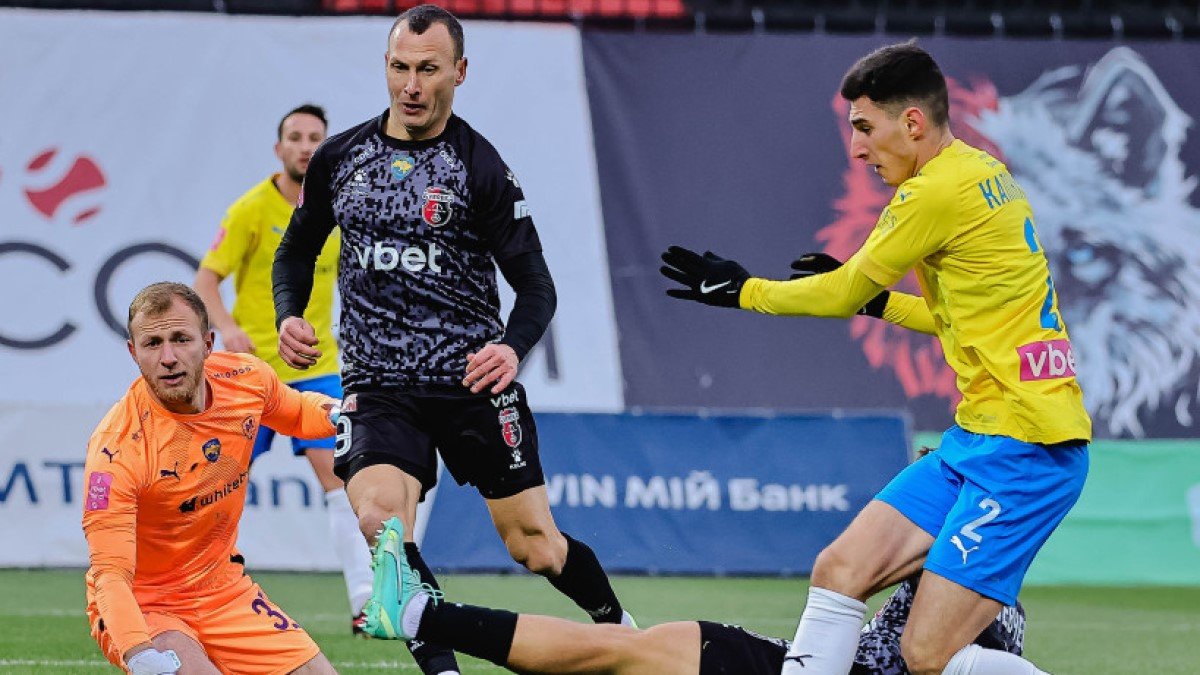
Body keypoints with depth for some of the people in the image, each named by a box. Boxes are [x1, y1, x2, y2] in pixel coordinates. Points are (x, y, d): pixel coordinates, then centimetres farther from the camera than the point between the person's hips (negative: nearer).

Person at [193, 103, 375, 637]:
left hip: (316, 369, 2)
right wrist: (227, 328, -25)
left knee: (338, 473, -11)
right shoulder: (252, 209, -6)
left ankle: (365, 602, -15)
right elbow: (205, 280, -7)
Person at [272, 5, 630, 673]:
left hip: (473, 380, -2)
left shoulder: (480, 168, -6)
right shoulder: (338, 158, 4)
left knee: (535, 547, 3)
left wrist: (513, 348, -26)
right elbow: (299, 247, 20)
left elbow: (536, 281, -5)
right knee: (378, 520, -25)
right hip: (378, 386, 2)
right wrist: (289, 316, 0)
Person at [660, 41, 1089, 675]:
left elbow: (844, 295, -3)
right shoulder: (983, 173, 13)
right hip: (978, 436, 10)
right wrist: (876, 300, 18)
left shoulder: (938, 192, -16)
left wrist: (742, 289, 11)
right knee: (839, 570, 4)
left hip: (1021, 449, -10)